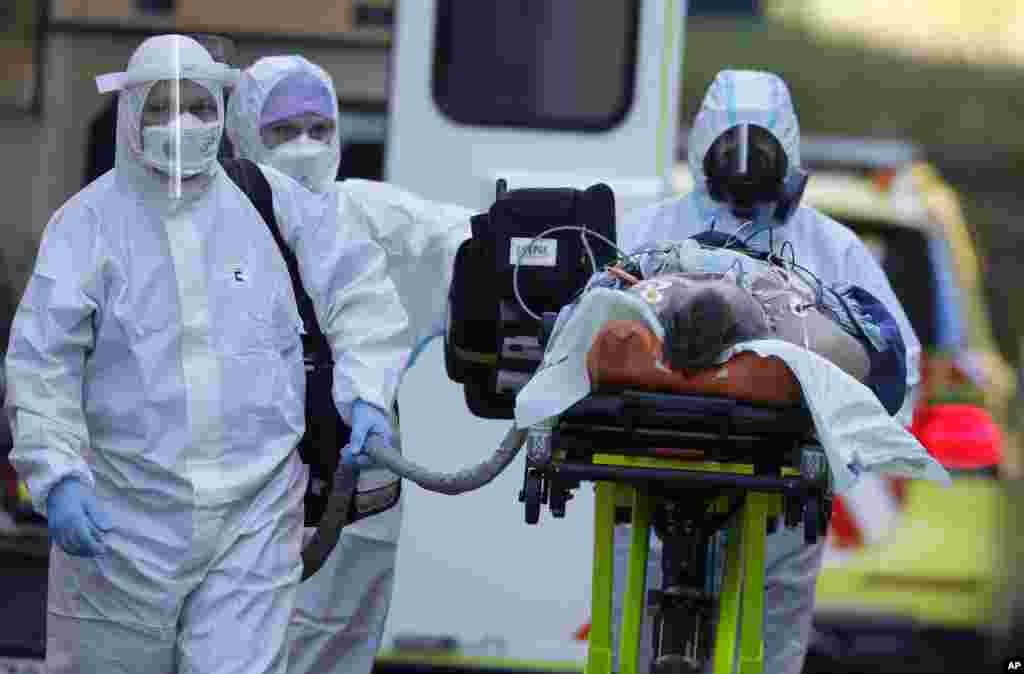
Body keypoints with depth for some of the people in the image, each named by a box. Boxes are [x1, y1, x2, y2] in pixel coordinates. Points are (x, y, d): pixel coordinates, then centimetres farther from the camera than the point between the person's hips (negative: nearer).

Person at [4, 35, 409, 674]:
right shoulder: (88, 222, -3)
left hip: (253, 520, 1)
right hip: (124, 517, -1)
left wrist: (365, 396, -3)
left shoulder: (275, 203, 4)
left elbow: (361, 293, 12)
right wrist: (58, 476, -18)